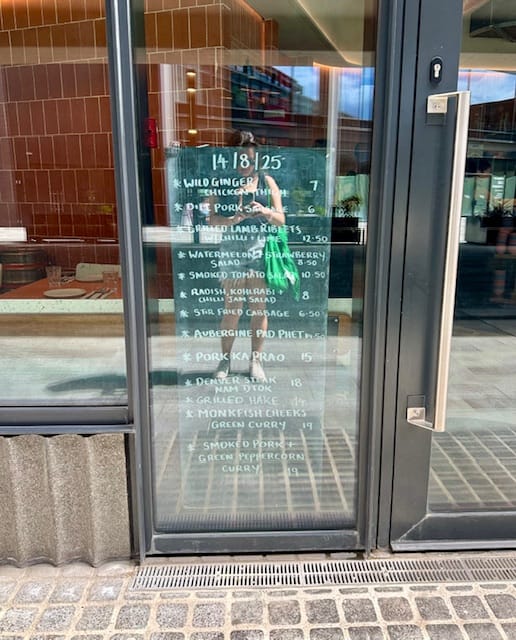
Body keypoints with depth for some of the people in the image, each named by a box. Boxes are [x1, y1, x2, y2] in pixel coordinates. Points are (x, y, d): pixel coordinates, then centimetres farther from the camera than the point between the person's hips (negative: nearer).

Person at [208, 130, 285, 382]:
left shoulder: (266, 181, 3)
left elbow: (281, 219, 1)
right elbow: (212, 218, -7)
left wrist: (265, 212, -20)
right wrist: (234, 219, -26)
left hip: (260, 250, 1)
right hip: (232, 250, -1)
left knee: (259, 309, 7)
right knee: (232, 310, 5)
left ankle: (256, 361, 22)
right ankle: (225, 359, 24)